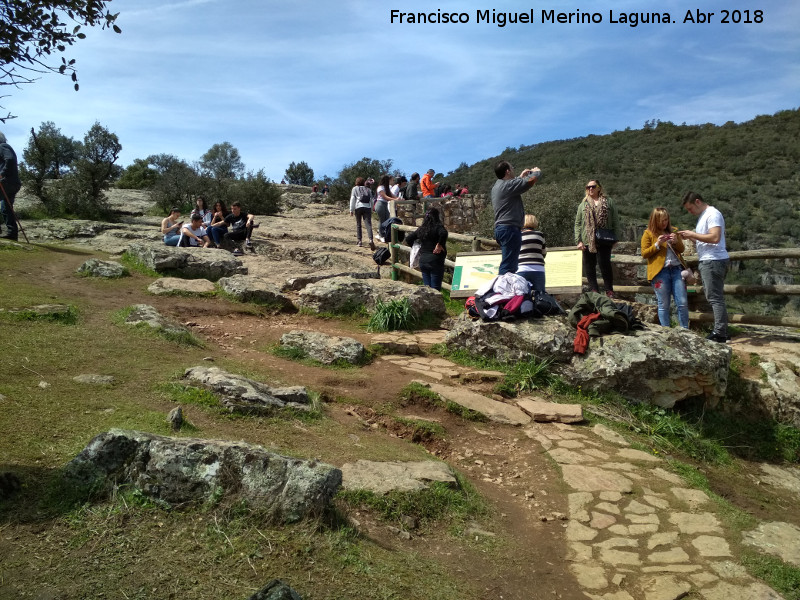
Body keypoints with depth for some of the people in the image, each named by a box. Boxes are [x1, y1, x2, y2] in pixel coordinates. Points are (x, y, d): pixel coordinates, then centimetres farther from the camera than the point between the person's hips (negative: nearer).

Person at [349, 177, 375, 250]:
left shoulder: (354, 188, 13)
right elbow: (371, 200, 19)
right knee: (368, 224, -9)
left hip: (358, 207, -1)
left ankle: (359, 241, 12)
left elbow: (352, 199, 5)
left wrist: (351, 210, 5)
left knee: (358, 225, 12)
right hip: (367, 207, 1)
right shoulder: (368, 189, 21)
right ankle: (371, 240, -28)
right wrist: (371, 211, 24)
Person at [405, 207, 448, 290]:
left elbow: (408, 239, 15)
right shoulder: (438, 227, -8)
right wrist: (439, 245, -17)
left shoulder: (421, 229, 9)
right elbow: (443, 233, -30)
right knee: (435, 289, -2)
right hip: (435, 261, -6)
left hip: (423, 261, 6)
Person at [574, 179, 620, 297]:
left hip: (604, 240, -2)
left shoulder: (608, 202, 8)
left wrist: (616, 238, -2)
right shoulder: (583, 205, 12)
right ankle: (593, 289, 12)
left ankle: (609, 290, 2)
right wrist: (578, 240, -2)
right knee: (589, 265, 4)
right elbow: (577, 224, 8)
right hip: (588, 241, 2)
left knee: (604, 264, -8)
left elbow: (615, 221, 6)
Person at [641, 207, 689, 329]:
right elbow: (644, 254, -1)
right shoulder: (648, 233, 4)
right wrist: (657, 245, -14)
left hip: (676, 269, 4)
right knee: (663, 305, 1)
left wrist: (676, 242, -3)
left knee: (683, 303, 1)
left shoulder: (673, 231, 16)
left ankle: (685, 330, 11)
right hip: (660, 272, -4)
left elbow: (681, 249, 18)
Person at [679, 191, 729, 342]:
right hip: (707, 262, 10)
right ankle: (721, 331, 16)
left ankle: (719, 334, -9)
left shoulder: (712, 214, -11)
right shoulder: (703, 216, 20)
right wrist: (690, 237, 8)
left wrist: (693, 234, -15)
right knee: (714, 297, 12)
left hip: (714, 261, -10)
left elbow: (715, 237, -23)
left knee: (715, 298, -10)